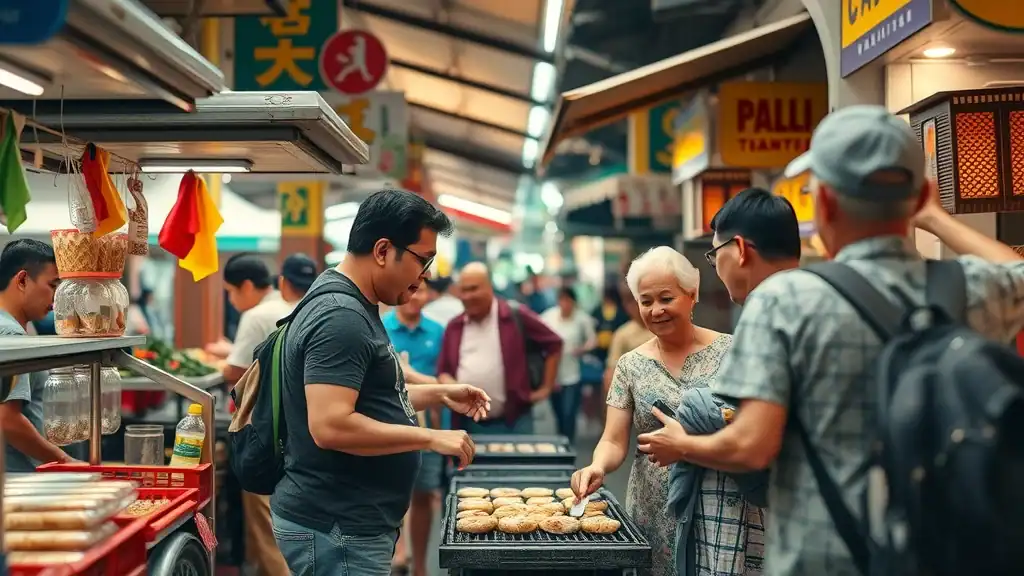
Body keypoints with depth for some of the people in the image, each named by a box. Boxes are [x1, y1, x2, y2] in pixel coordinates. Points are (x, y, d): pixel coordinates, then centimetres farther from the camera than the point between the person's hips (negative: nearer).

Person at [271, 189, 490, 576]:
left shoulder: (352, 306, 11)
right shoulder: (340, 317, -21)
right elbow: (330, 426, -30)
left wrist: (438, 395, 12)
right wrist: (430, 438, -22)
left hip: (351, 523, 10)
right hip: (336, 530, -10)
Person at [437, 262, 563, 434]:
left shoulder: (516, 316, -5)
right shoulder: (454, 327, 10)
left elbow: (553, 344, 3)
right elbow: (443, 370, 17)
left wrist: (546, 387, 1)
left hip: (512, 423, -4)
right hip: (468, 425, 4)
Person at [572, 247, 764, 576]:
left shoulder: (730, 351, -1)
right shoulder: (630, 366, 5)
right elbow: (614, 441, 1)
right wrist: (598, 466, -20)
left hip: (722, 507, -2)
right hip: (654, 511, 2)